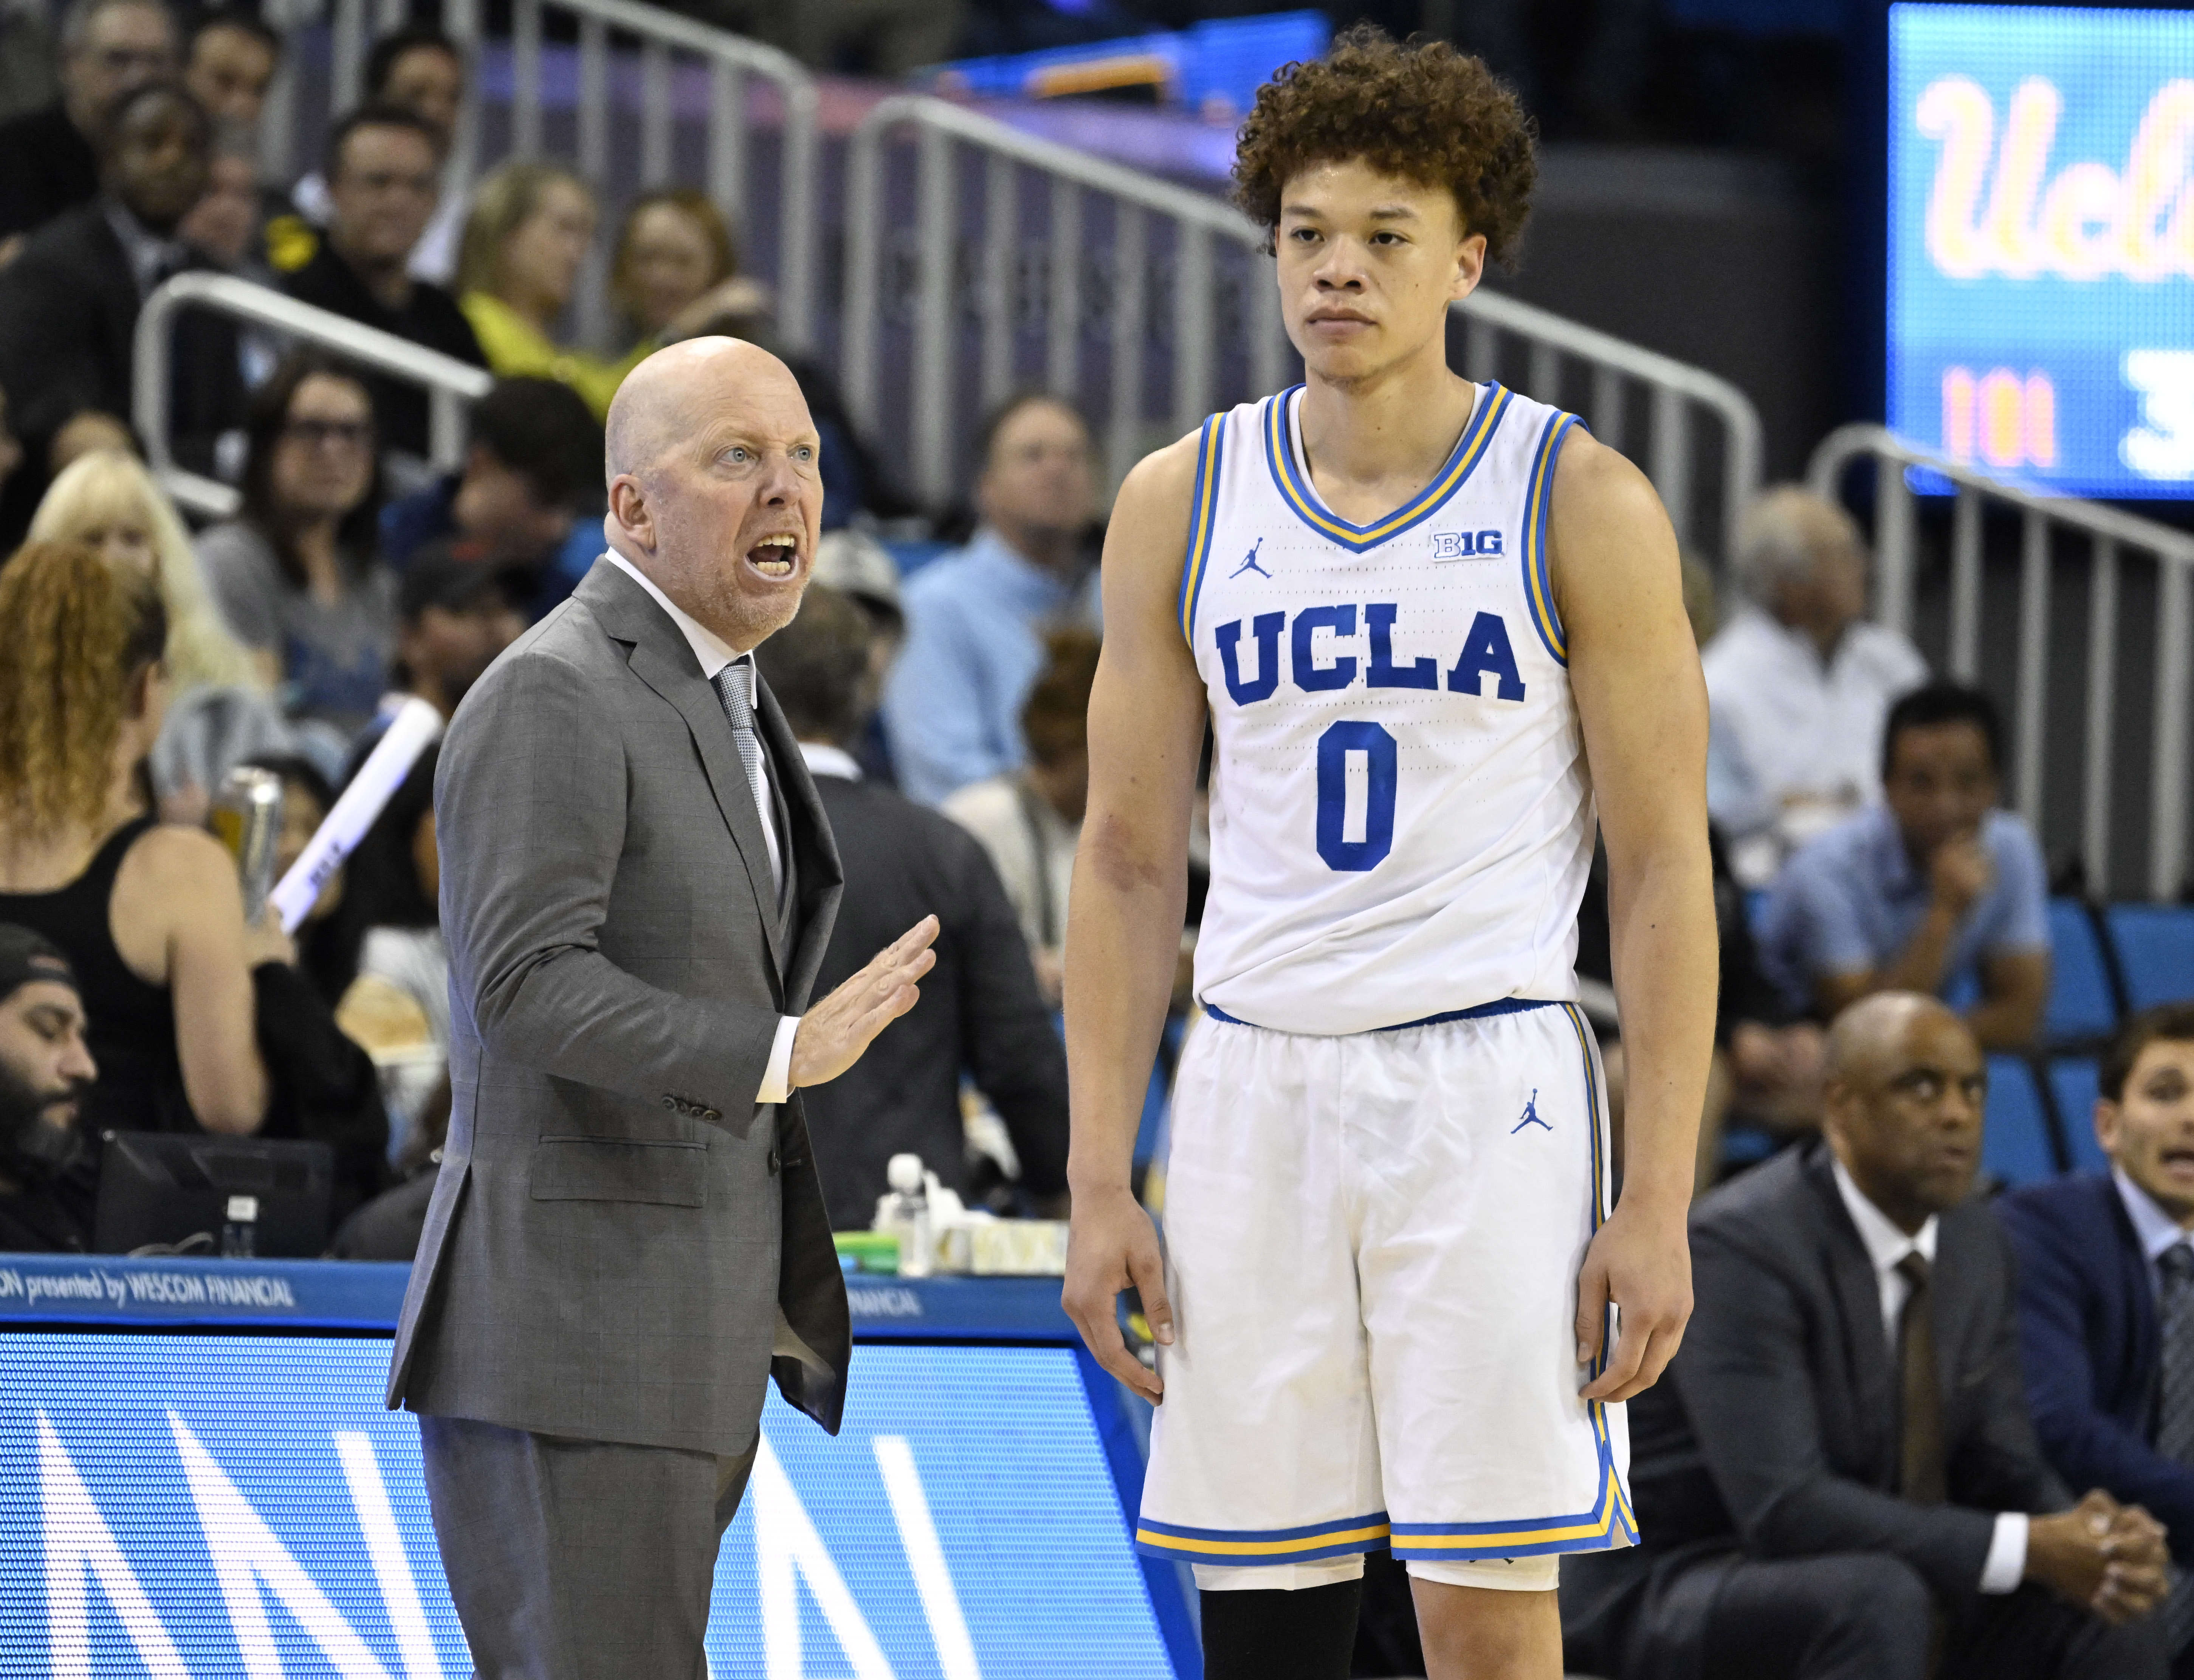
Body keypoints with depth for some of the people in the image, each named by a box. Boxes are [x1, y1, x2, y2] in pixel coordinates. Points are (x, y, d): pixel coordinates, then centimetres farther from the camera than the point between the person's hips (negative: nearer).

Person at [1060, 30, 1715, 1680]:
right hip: (1255, 1093, 3)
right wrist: (1099, 1183, 4)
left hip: (1488, 1084, -3)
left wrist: (1659, 1205, -9)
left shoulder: (1581, 505, -2)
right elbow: (1129, 861, 11)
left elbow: (1665, 868, -2)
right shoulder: (1181, 504, 8)